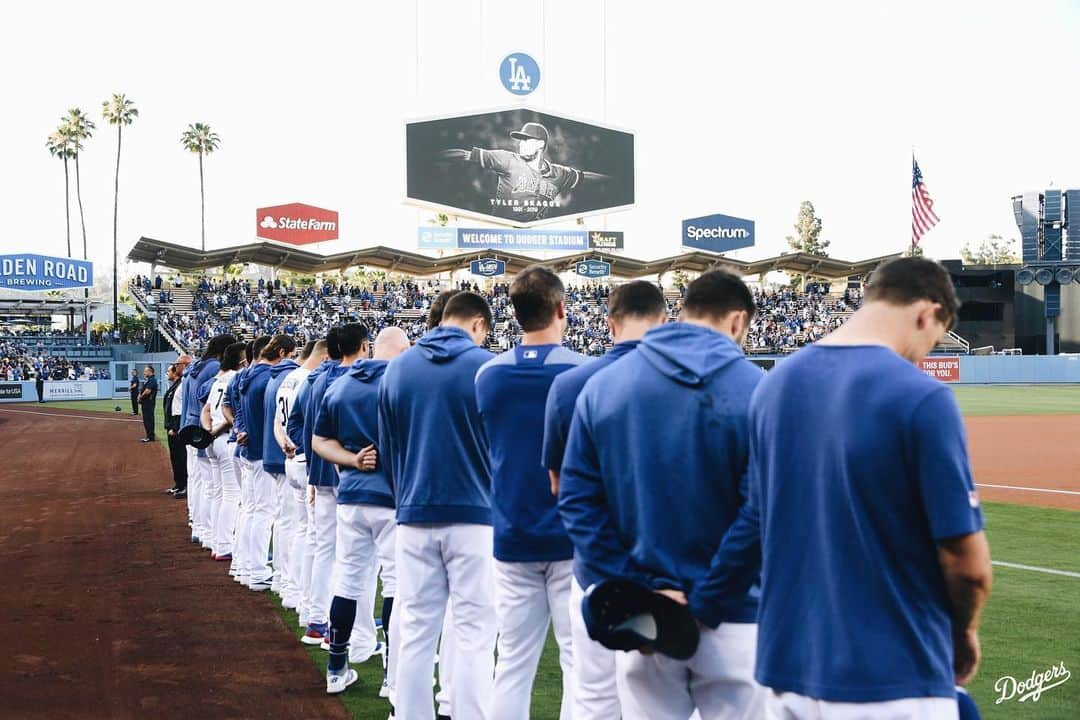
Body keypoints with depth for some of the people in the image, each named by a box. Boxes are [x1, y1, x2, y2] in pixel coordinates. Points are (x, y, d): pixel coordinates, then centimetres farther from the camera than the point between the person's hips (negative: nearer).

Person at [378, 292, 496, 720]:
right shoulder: (485, 366, -6)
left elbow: (387, 448, 13)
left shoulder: (398, 368, 6)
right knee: (473, 635, 1)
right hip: (473, 514, -4)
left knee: (414, 632, 9)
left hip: (414, 516, 4)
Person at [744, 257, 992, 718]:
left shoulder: (773, 386, 2)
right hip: (894, 682, -6)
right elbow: (968, 564, -14)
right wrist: (963, 632, 6)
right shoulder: (921, 397, -16)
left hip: (786, 665, 6)